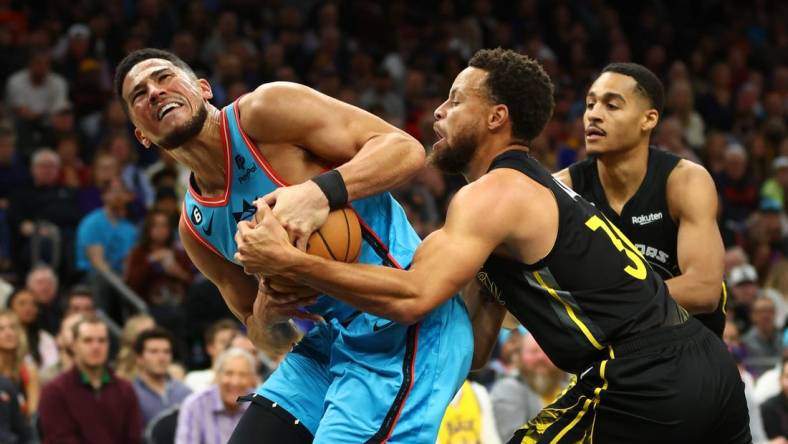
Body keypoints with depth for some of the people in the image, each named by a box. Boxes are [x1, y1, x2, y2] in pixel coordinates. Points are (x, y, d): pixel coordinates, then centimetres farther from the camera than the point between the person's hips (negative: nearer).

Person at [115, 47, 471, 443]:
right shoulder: (195, 228, 11)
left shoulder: (264, 111, -10)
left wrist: (321, 192, -30)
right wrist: (267, 312, -9)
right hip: (327, 344, 9)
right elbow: (271, 341, 15)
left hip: (403, 334, -9)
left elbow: (405, 148, -14)